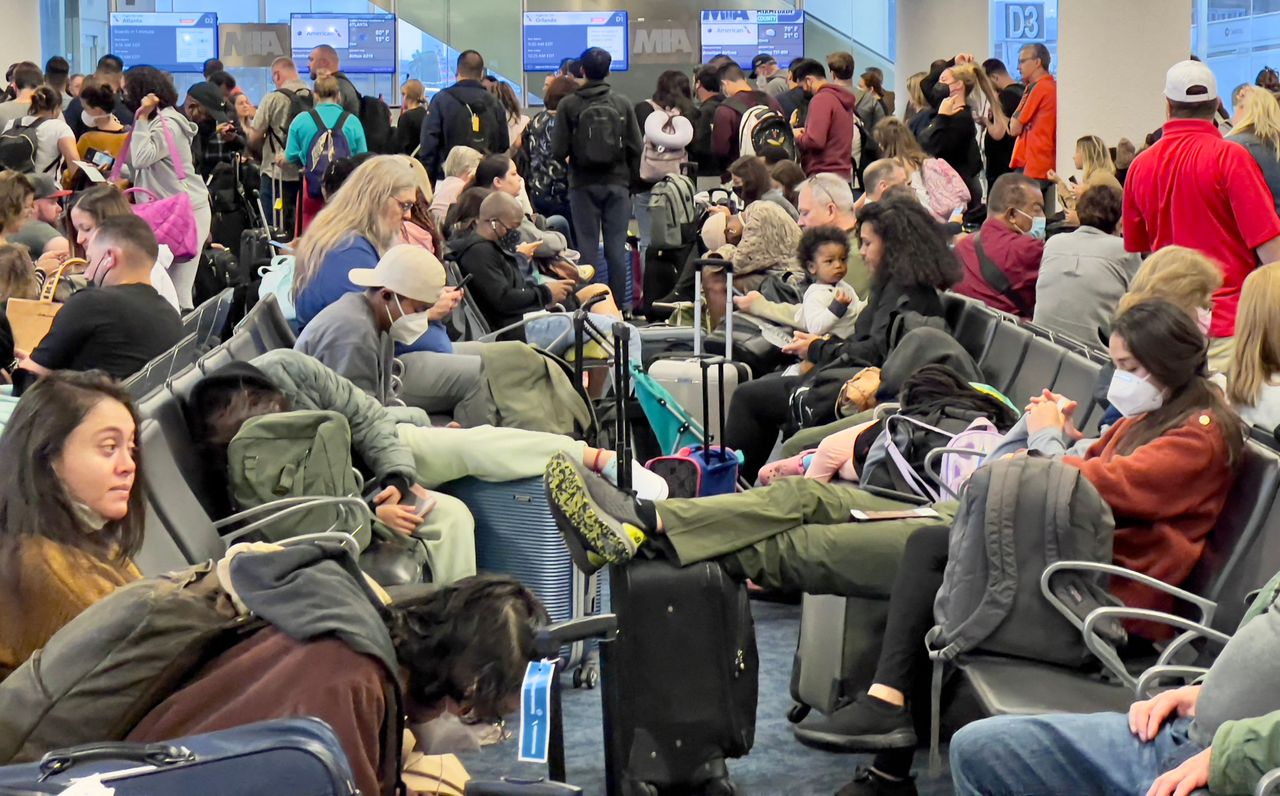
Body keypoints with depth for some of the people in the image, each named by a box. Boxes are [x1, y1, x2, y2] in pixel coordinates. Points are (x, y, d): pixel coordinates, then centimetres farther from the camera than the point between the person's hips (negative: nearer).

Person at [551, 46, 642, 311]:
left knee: (587, 245, 2)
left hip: (583, 184, -1)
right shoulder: (622, 104, 0)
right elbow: (636, 148, 1)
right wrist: (631, 179, 13)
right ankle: (619, 304, 4)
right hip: (617, 183, 1)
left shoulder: (569, 105, -4)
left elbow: (558, 150, -6)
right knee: (617, 246, 3)